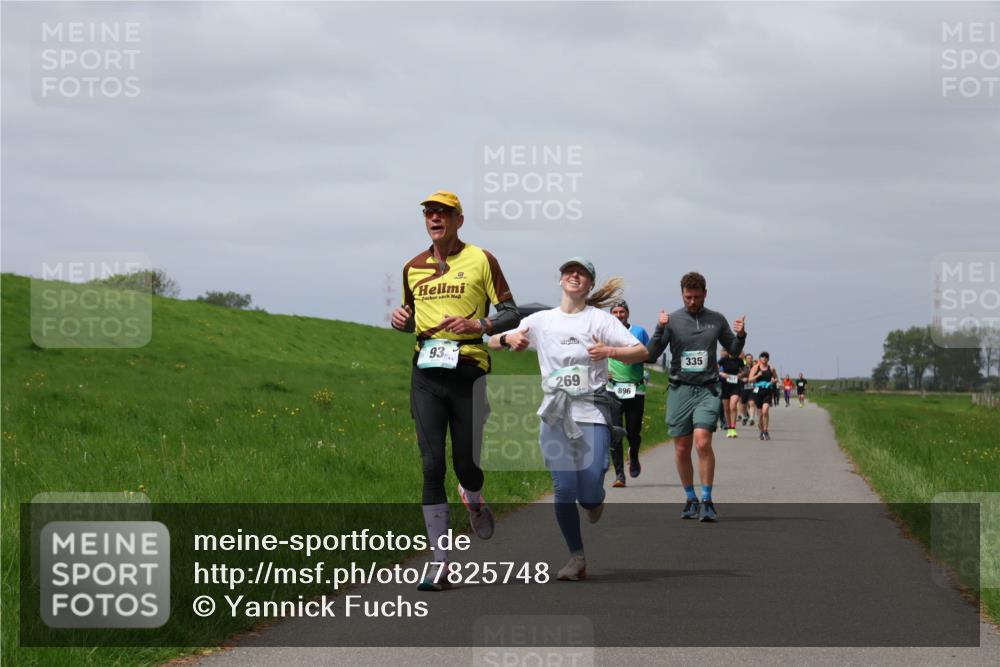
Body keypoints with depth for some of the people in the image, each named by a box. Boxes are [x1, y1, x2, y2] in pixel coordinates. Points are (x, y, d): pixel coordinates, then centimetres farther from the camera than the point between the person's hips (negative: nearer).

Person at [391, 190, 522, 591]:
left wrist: (477, 324, -16)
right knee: (432, 465, -6)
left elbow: (511, 314, 1)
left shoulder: (481, 260, 1)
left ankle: (474, 499, 39)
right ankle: (440, 564, -6)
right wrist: (400, 321, 4)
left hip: (467, 371, -3)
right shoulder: (413, 268, 14)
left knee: (466, 464, -1)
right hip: (426, 374, 3)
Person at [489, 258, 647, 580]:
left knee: (590, 491, -11)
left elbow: (641, 352, -2)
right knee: (563, 488, -7)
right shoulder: (541, 321, 12)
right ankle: (576, 558, 5)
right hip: (555, 414, 2)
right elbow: (493, 342, 15)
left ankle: (594, 503, 27)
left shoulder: (600, 320, 5)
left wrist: (609, 351, -21)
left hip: (592, 411, -2)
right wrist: (509, 339, -9)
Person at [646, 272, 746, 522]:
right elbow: (652, 354, -1)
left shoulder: (717, 320, 9)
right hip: (679, 389, 1)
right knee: (682, 449, 4)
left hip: (707, 389, -1)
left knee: (703, 442, -17)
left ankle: (707, 501, -10)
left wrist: (740, 336, 0)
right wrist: (660, 329, -16)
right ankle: (691, 499, 20)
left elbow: (733, 350, 21)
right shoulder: (672, 320, 3)